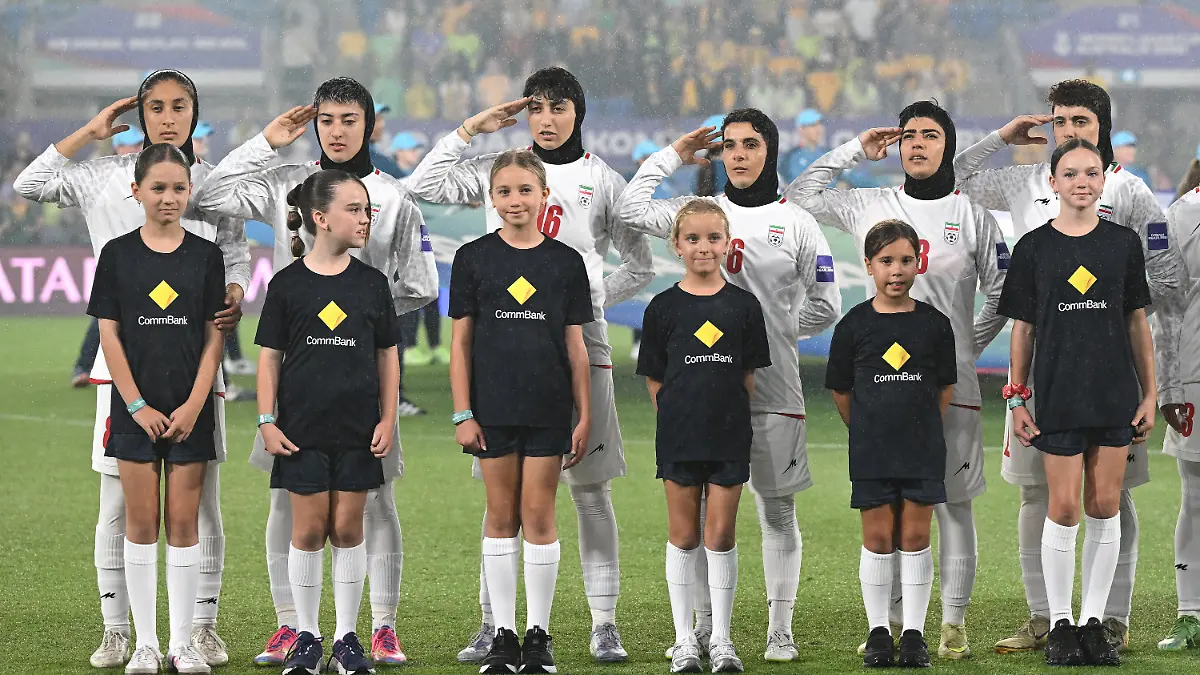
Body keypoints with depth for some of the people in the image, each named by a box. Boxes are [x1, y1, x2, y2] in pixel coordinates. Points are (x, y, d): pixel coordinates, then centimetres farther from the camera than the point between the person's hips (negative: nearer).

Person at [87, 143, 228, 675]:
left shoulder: (205, 255, 3)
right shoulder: (117, 254, 0)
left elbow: (213, 337, 1)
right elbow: (109, 335, -2)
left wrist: (194, 405, -9)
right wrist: (137, 406, -9)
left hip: (189, 408, 1)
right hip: (135, 407, -1)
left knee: (184, 523, 2)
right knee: (141, 522, 2)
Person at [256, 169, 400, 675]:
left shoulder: (372, 283, 4)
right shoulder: (288, 284, -2)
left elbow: (387, 355, 9)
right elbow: (269, 356, 1)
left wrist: (387, 419, 3)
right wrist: (266, 422, -4)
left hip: (358, 429, 2)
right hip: (303, 429, -2)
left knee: (348, 528, 4)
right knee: (309, 529, 2)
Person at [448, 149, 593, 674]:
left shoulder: (566, 262, 2)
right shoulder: (474, 258, 1)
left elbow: (575, 345, 5)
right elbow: (461, 341, 2)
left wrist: (585, 416, 1)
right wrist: (462, 414, -4)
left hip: (548, 408, 0)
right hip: (493, 407, 0)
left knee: (539, 516, 1)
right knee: (501, 516, 5)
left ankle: (539, 633, 9)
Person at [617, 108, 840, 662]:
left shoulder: (795, 223, 4)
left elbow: (825, 306, 6)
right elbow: (630, 209, 1)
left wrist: (774, 330, 1)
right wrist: (674, 155, 8)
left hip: (772, 384, -2)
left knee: (776, 508, 3)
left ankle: (779, 630, 7)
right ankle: (705, 627, 11)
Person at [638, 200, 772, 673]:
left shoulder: (743, 306, 2)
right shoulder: (664, 307, 0)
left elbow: (748, 374, 7)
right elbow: (654, 378, 4)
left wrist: (726, 412, 0)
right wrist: (680, 415, -1)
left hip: (729, 437, 0)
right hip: (678, 436, 0)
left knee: (721, 535, 2)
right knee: (683, 534, 5)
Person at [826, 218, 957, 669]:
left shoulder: (934, 324, 0)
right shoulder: (855, 325, -3)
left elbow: (945, 387, 9)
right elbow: (841, 390, 6)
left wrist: (922, 427, 7)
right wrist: (868, 430, 10)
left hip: (923, 450, 0)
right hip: (871, 451, 0)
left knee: (916, 537, 3)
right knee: (878, 538, 3)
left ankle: (914, 633, 9)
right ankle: (878, 632, 12)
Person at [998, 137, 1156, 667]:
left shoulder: (1124, 244, 5)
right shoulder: (1034, 248, 1)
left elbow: (1137, 322, 8)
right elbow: (1022, 328, 4)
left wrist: (1149, 394, 5)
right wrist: (1017, 399, 1)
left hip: (1115, 395, 2)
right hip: (1059, 398, -2)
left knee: (1105, 508, 4)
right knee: (1064, 509, -3)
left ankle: (1094, 621, 12)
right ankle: (1060, 624, 8)